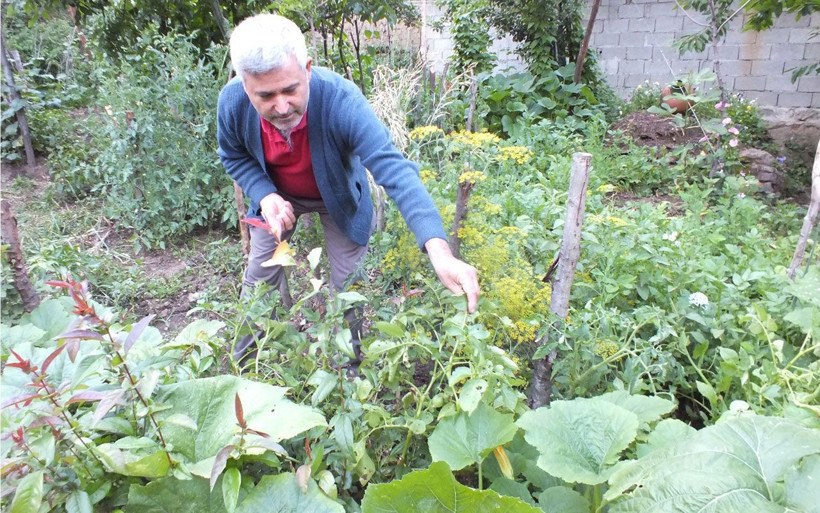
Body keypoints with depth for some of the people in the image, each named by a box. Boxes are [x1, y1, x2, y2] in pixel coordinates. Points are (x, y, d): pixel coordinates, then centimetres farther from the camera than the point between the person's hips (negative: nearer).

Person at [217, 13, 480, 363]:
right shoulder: (232, 101, -30)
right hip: (276, 194, 3)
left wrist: (439, 250, -63)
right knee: (259, 277, 9)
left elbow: (395, 170, -50)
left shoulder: (341, 100, -42)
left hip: (339, 196, -2)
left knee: (347, 285, 2)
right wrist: (265, 195, -28)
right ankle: (242, 363, 36)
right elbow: (234, 157, -7)